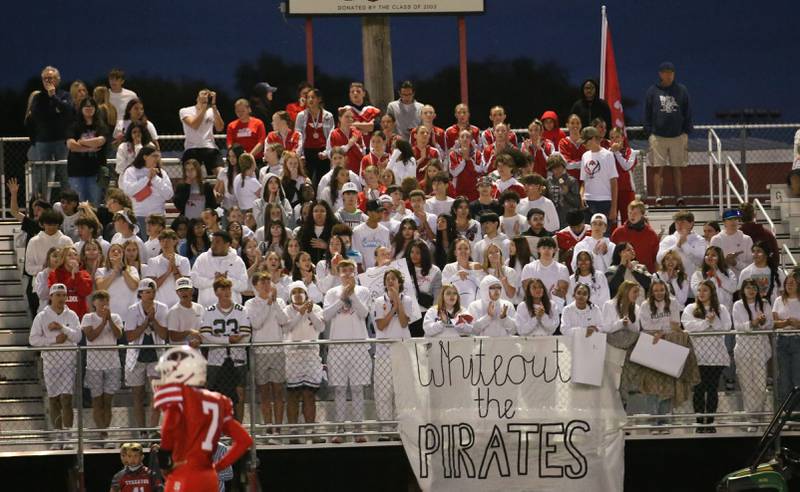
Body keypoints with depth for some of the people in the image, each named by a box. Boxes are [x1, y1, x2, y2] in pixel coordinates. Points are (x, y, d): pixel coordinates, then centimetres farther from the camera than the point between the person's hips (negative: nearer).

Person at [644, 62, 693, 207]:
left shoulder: (681, 90, 6)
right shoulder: (652, 91, 4)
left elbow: (687, 113, 9)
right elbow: (647, 114, 6)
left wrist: (686, 133, 4)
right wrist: (649, 133, -1)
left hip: (678, 136, 1)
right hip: (658, 136, -1)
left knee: (677, 169, 5)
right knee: (659, 169, -3)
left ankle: (679, 198, 8)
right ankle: (658, 199, -2)